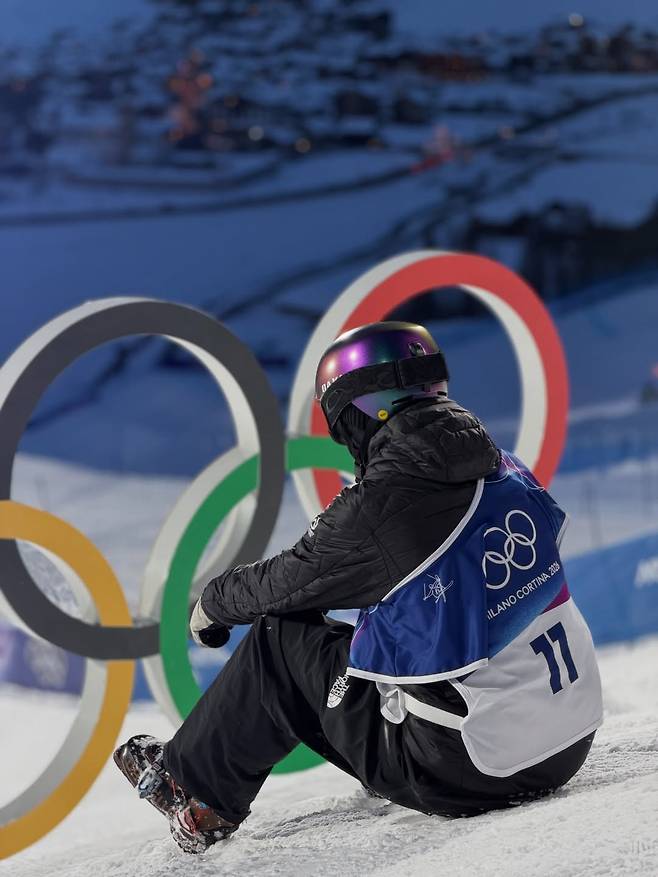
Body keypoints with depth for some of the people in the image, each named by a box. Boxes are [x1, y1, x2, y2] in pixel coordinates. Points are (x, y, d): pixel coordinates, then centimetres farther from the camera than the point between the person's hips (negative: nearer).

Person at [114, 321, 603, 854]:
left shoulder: (378, 508, -16)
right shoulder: (508, 471, 5)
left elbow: (281, 584, 2)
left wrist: (213, 604, 24)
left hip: (461, 774, -6)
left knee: (279, 641, 11)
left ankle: (196, 795, 26)